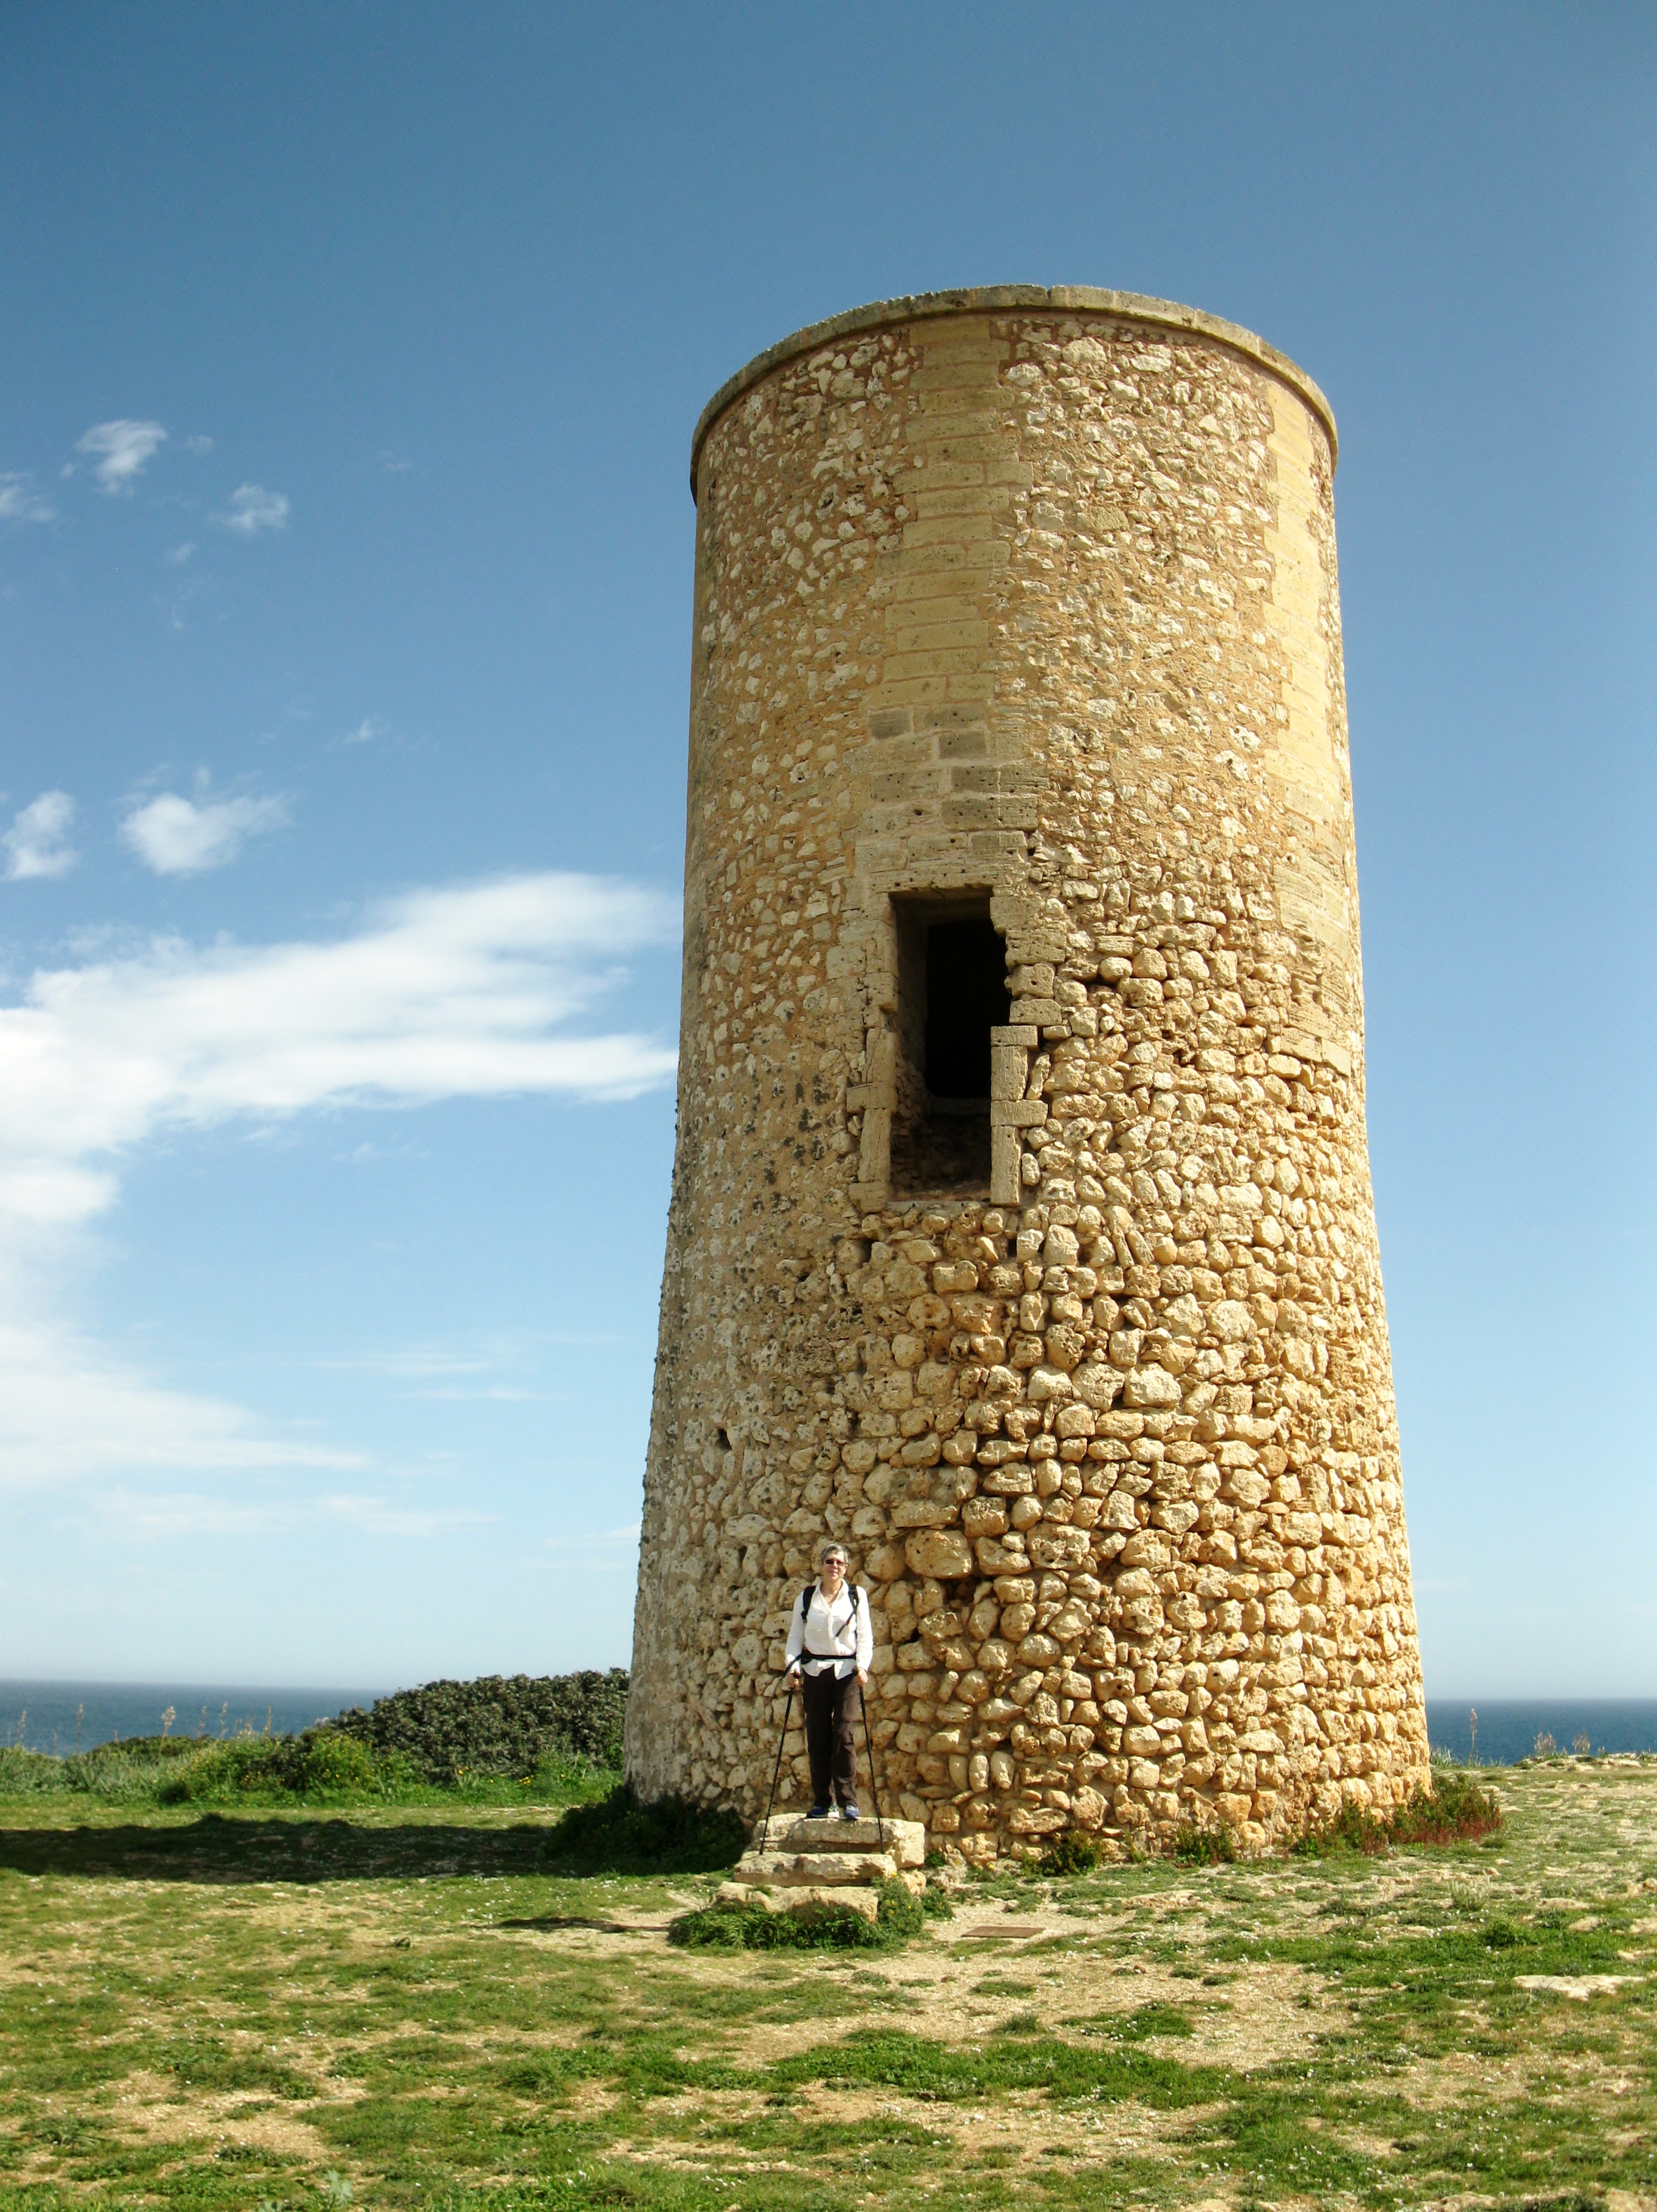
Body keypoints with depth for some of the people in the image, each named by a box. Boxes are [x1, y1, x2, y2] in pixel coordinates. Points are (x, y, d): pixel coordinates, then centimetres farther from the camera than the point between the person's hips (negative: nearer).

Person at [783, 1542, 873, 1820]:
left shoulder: (857, 1596, 6)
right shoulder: (805, 1598, 9)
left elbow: (865, 1636, 4)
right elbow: (795, 1636, 9)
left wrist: (862, 1666, -11)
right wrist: (793, 1666, -6)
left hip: (847, 1672, -1)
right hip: (815, 1672, 1)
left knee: (845, 1735, -12)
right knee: (818, 1739, 0)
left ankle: (848, 1801, -8)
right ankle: (822, 1802, 7)